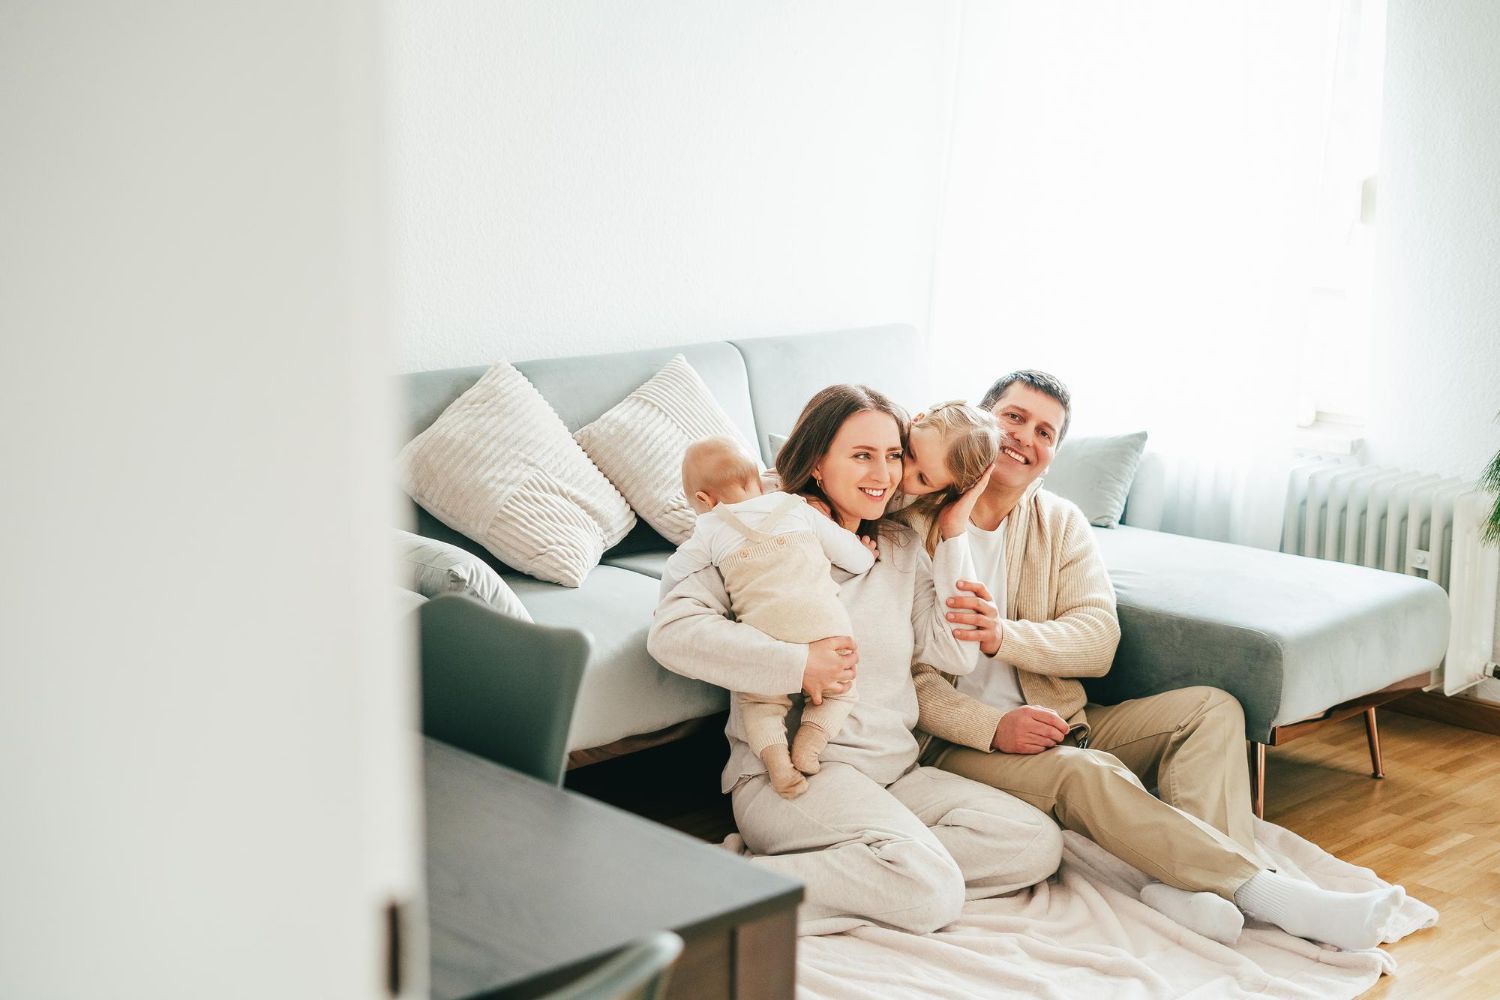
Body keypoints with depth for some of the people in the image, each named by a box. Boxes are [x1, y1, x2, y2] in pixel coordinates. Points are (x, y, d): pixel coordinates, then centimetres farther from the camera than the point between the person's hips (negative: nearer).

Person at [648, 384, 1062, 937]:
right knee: (930, 891, -29)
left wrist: (955, 535, 5)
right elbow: (670, 631, -16)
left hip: (895, 773, 8)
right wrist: (797, 664, -21)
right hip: (789, 772, -7)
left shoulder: (904, 548, 17)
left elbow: (954, 653, 6)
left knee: (1038, 842, -11)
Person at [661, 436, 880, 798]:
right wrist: (866, 557, 43)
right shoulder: (798, 508, 20)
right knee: (839, 691, 22)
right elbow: (855, 557, 19)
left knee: (756, 701, 16)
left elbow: (674, 573, 26)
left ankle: (776, 757, -11)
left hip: (765, 630, -1)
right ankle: (810, 742, -4)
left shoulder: (710, 530, 16)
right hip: (825, 623, 1)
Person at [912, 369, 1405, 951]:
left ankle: (1189, 882, -33)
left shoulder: (1059, 522, 10)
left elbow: (1099, 640, -4)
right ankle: (1263, 889, -32)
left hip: (1053, 723, 7)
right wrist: (991, 726, -26)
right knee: (1086, 771, -32)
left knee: (1211, 709, -9)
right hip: (957, 741, -6)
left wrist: (1005, 635, -22)